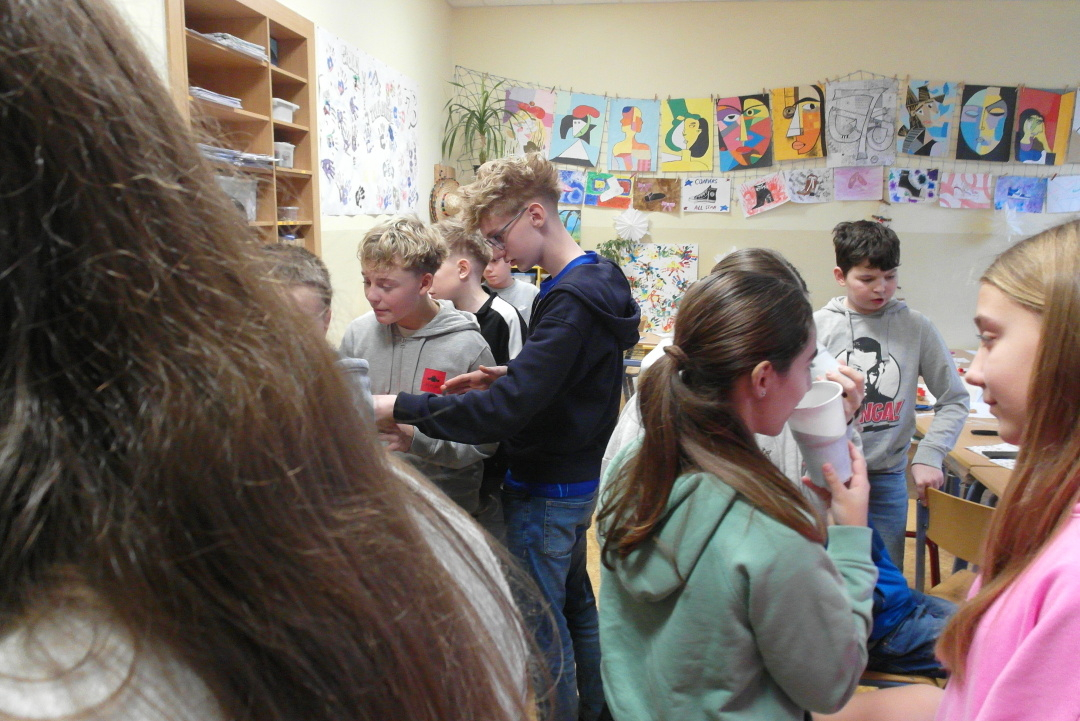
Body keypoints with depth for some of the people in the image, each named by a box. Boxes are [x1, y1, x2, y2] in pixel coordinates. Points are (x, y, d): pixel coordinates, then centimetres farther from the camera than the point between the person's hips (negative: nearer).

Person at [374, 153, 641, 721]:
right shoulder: (595, 280, 5)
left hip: (546, 492, -10)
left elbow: (506, 411, -31)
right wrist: (506, 378, 1)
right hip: (578, 479, 10)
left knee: (542, 629, 6)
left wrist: (398, 407, -26)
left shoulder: (570, 300, -26)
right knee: (575, 603, 24)